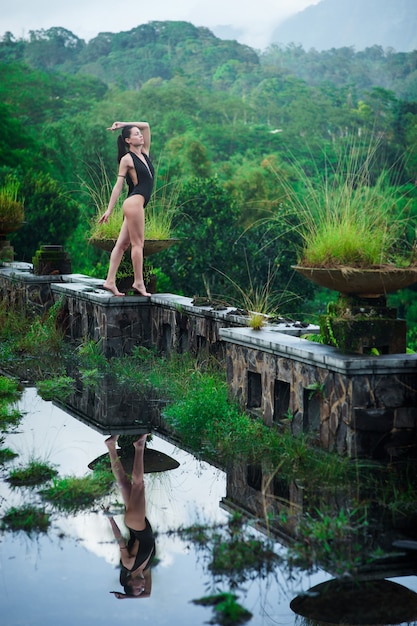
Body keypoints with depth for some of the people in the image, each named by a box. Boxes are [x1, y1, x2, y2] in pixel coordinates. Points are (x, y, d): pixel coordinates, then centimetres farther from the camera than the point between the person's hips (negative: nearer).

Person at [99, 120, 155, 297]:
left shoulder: (144, 153, 18)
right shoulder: (127, 159, -1)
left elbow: (146, 126, 24)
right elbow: (118, 185, -4)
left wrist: (123, 124, 20)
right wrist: (109, 210, -6)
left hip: (137, 205, 8)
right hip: (134, 202, -8)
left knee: (122, 244, 3)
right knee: (138, 243, -7)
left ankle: (110, 281, 2)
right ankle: (138, 283, -6)